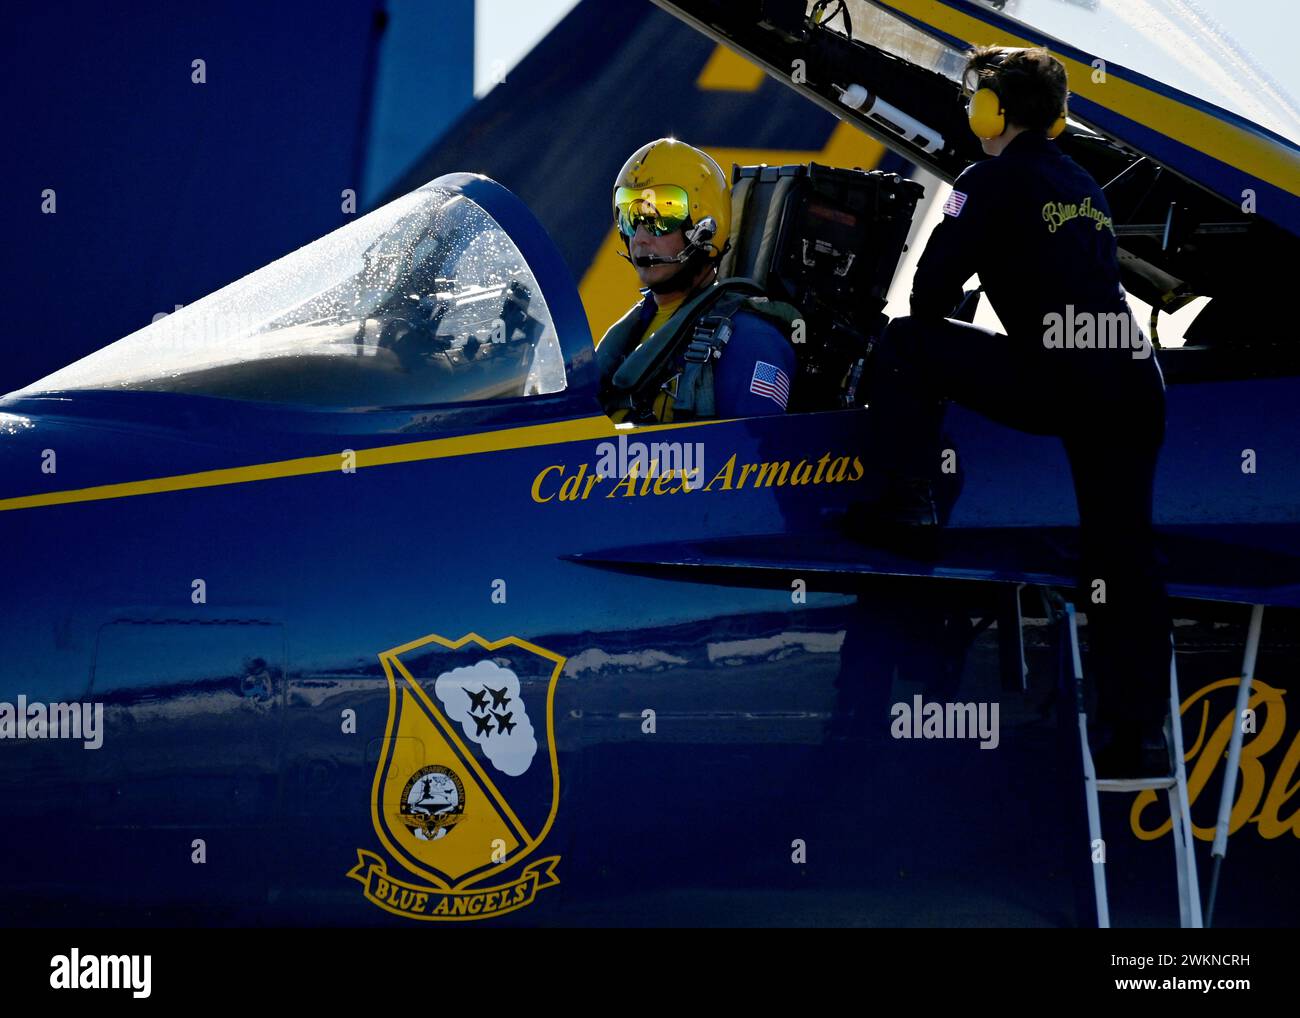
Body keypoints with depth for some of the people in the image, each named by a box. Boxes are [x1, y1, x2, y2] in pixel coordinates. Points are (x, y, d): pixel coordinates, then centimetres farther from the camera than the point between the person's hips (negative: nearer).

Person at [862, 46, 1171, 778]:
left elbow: (933, 288, 0)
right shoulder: (1084, 186, 25)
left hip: (1056, 381, -7)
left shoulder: (991, 182, 4)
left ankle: (911, 499, 3)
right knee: (1124, 557, 11)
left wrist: (925, 339, 22)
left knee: (905, 345, 11)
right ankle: (1141, 735, 11)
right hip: (1135, 380, 7)